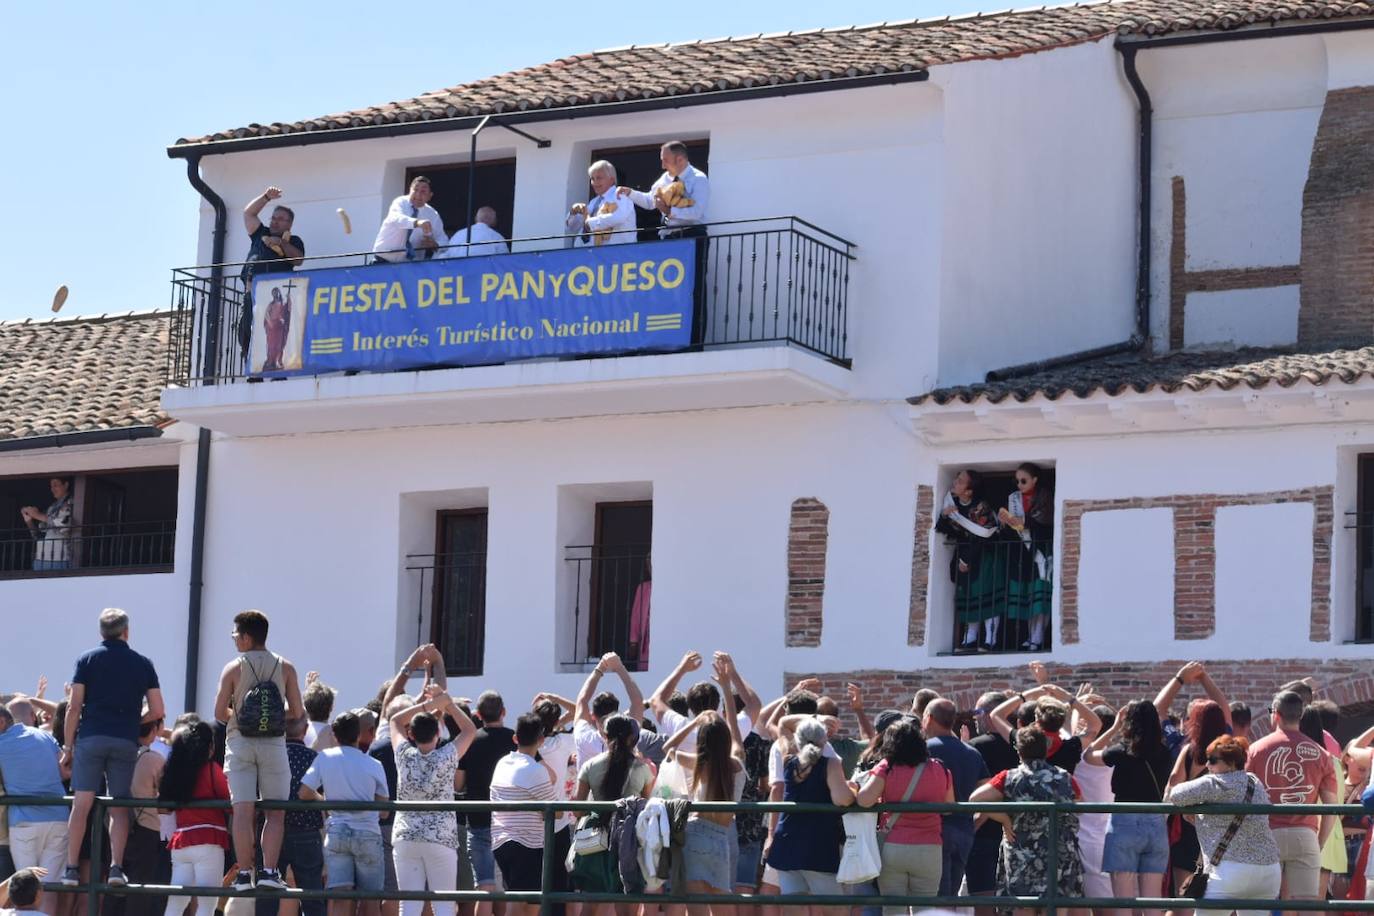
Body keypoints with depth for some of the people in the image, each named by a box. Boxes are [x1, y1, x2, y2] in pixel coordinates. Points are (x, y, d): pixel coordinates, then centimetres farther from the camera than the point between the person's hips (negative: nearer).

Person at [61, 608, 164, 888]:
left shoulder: (87, 660, 5)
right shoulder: (142, 664, 9)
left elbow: (74, 707, 0)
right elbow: (157, 711, 7)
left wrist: (68, 746, 5)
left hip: (91, 738, -1)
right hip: (126, 741, 1)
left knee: (81, 805, -1)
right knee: (119, 808, 4)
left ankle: (72, 868, -3)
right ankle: (116, 867, -5)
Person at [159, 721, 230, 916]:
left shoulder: (173, 769, 10)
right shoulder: (212, 769, -5)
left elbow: (163, 806, 17)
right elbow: (228, 803, -5)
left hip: (180, 843, 5)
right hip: (208, 843, -5)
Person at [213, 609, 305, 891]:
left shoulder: (233, 669, -1)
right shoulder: (285, 668, 3)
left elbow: (220, 713, -3)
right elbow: (297, 712, 2)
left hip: (239, 743, 0)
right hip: (273, 744, 0)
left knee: (243, 810, -3)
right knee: (275, 811, 4)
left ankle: (243, 873, -6)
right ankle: (268, 870, -7)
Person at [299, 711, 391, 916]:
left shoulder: (324, 758, 1)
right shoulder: (373, 765, 0)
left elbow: (304, 793, -1)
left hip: (336, 832, 1)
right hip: (368, 833, -1)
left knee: (339, 899, -5)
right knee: (369, 899, 8)